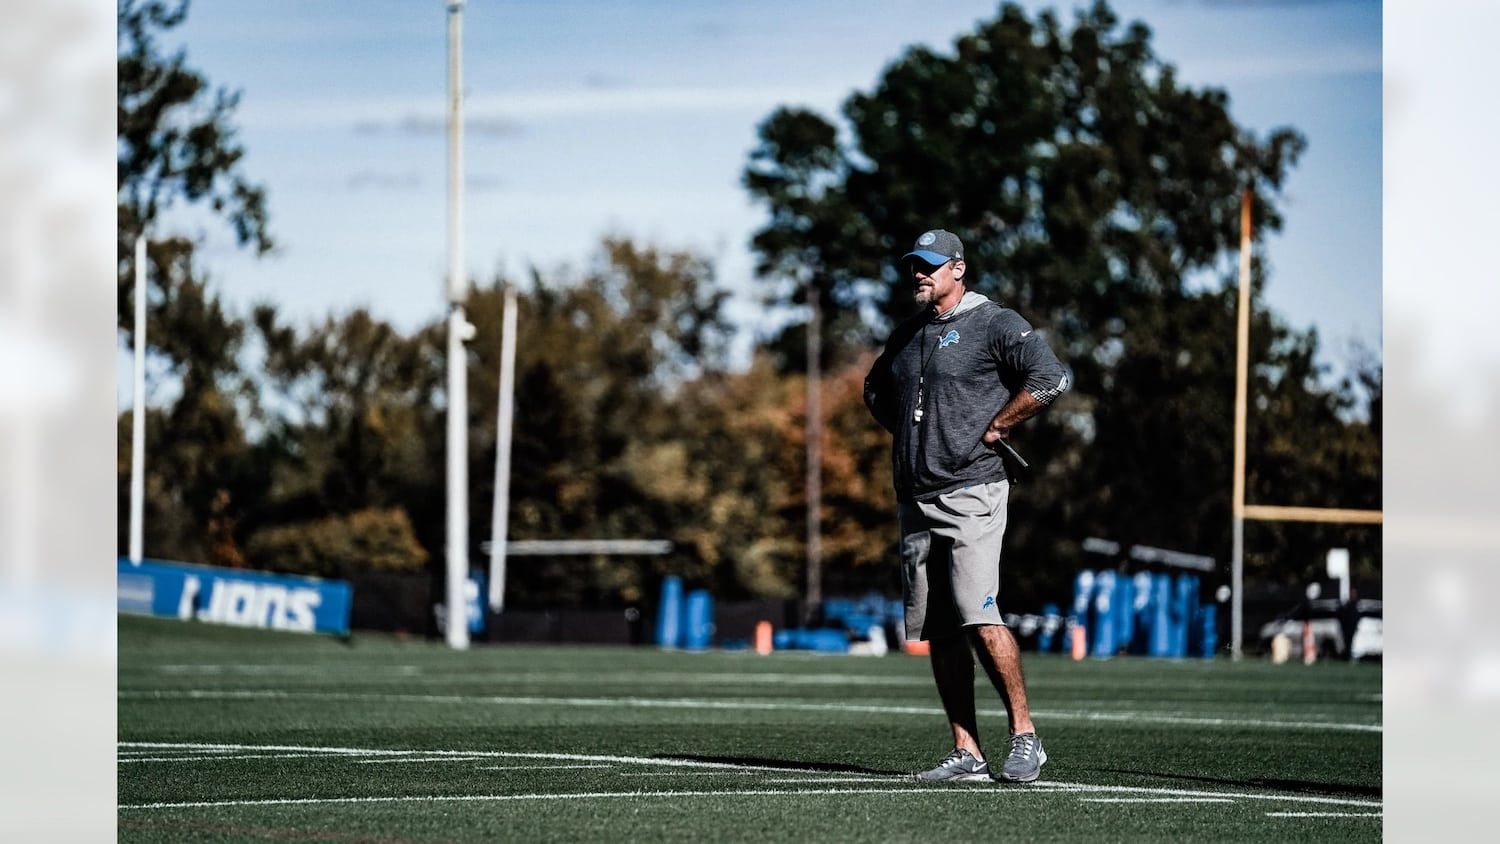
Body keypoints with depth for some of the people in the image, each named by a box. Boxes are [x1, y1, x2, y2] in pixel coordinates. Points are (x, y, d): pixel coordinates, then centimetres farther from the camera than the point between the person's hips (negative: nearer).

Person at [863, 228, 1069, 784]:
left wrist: (992, 428, -12)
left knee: (979, 618, -17)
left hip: (969, 494, -7)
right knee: (940, 632, 4)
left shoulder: (993, 324, -5)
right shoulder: (907, 335, 18)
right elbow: (875, 390, 36)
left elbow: (1050, 378, -17)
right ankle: (967, 754, 6)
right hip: (914, 501, 7)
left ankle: (1025, 738, -9)